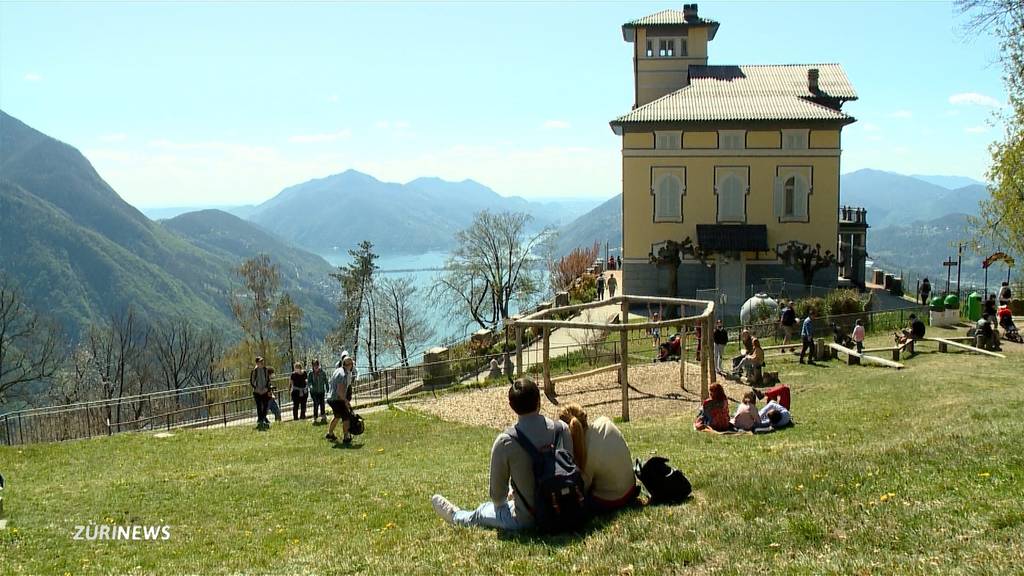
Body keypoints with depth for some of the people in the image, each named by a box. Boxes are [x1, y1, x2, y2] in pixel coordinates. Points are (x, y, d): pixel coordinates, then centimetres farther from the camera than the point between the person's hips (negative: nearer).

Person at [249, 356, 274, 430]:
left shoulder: (266, 369, 4)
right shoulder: (254, 371, -6)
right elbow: (251, 381, -1)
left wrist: (267, 388, 0)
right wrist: (255, 388, -10)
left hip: (265, 391, 3)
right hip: (257, 392, -3)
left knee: (265, 407, 4)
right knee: (259, 407, -3)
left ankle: (264, 419, 17)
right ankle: (260, 421, 2)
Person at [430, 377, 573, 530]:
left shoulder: (505, 442, -20)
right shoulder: (562, 429, -12)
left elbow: (497, 495, -8)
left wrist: (502, 501, 15)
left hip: (526, 520, -4)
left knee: (479, 514, 27)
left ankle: (454, 515, 57)